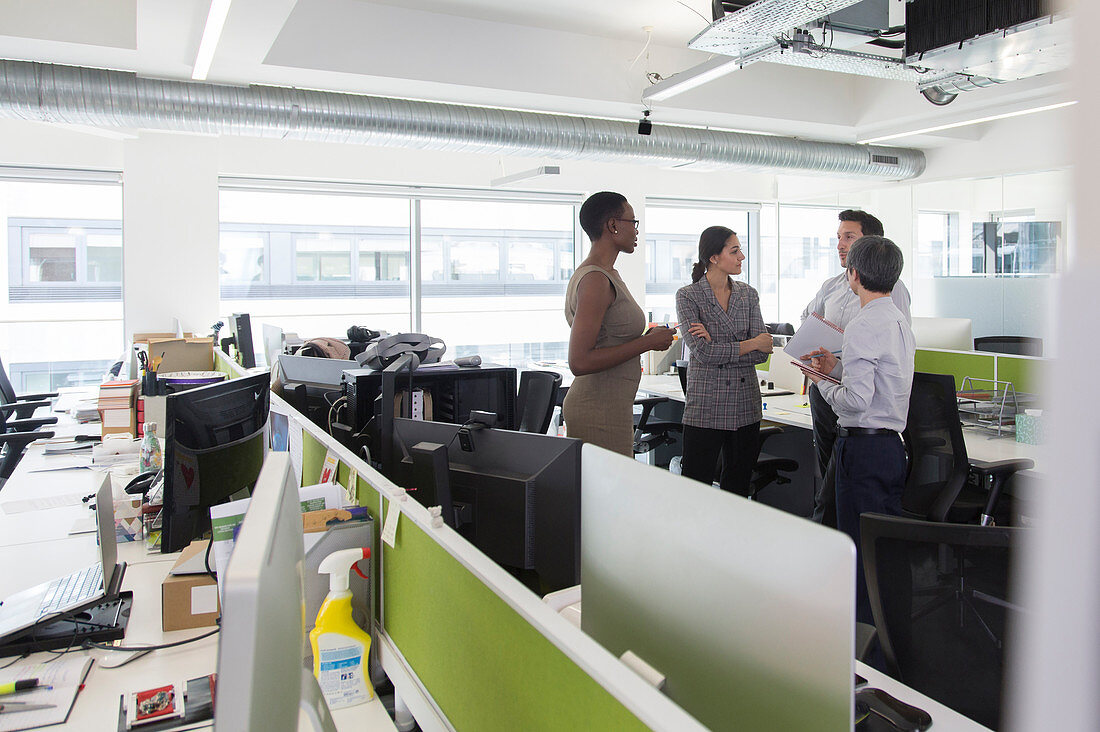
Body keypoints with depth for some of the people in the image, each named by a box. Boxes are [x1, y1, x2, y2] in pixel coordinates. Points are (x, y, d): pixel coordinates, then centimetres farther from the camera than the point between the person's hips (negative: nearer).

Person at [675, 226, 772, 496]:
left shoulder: (748, 294, 8)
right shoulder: (688, 296, -4)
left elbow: (762, 352, -1)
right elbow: (702, 351, -16)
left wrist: (718, 348, -13)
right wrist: (750, 344, -8)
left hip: (746, 406, 4)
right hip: (705, 406, -4)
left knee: (738, 488, 11)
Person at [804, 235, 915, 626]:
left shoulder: (862, 327, -17)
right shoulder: (901, 321, 12)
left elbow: (857, 400, -22)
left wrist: (822, 383, -5)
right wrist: (838, 367, 14)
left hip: (863, 446, -9)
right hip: (894, 443, 9)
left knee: (860, 548, 0)